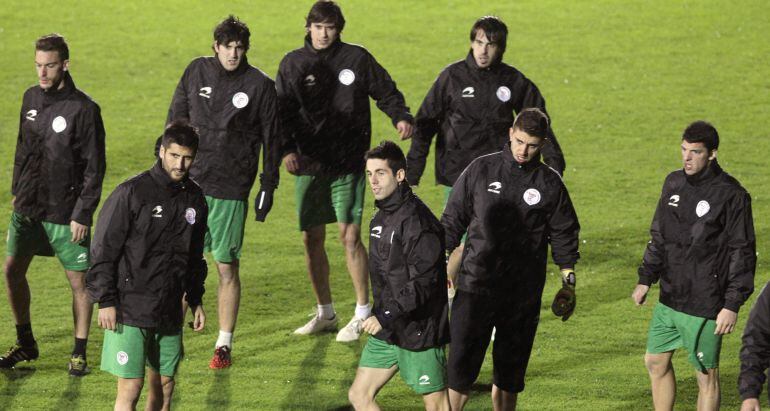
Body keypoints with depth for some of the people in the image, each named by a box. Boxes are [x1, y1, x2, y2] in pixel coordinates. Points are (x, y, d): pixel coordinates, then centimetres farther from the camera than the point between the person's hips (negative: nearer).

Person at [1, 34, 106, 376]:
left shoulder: (84, 109, -14)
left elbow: (94, 167, -13)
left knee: (79, 282, 2)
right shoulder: (31, 98, 4)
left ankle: (80, 353, 15)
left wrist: (83, 213, -15)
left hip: (66, 213, -6)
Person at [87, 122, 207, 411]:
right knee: (130, 387, -9)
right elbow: (104, 249, -9)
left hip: (170, 311, 6)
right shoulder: (132, 193, -11)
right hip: (130, 310, -6)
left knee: (164, 384, 12)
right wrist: (105, 301, -12)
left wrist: (196, 300, 18)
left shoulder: (194, 198, 8)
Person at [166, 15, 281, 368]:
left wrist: (268, 187, 2)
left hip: (231, 191, -2)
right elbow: (175, 118, 13)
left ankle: (225, 345, 10)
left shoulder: (260, 86, -2)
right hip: (190, 183, 2)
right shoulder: (196, 72, 5)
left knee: (228, 268, 1)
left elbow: (271, 139, 3)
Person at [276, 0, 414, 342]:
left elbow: (386, 92, 6)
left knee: (349, 235, -8)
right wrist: (286, 148, -14)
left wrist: (401, 117, -13)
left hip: (348, 163, -3)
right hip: (309, 163, 3)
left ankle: (363, 314, 1)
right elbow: (282, 111, 1)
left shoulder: (357, 58, 1)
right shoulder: (293, 64, 5)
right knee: (312, 239, 7)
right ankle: (325, 314, 21)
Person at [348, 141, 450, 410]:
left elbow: (424, 283, -24)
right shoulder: (381, 219, 10)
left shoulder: (417, 221, -19)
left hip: (419, 329, -9)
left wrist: (386, 316, -26)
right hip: (386, 331, 9)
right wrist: (380, 316, 19)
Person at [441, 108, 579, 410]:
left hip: (523, 294, 1)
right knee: (460, 366, -6)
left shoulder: (550, 183, 2)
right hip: (475, 285, -1)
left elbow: (564, 235, 10)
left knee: (509, 373, 10)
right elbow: (452, 220, 7)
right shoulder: (481, 170, 0)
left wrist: (569, 282, 8)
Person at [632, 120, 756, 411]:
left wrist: (733, 305, -15)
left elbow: (742, 253, -12)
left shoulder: (731, 195, -14)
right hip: (668, 299, 7)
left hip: (705, 305, -7)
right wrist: (645, 279, 13)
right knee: (656, 363, 15)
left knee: (706, 375, 2)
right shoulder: (674, 183, 6)